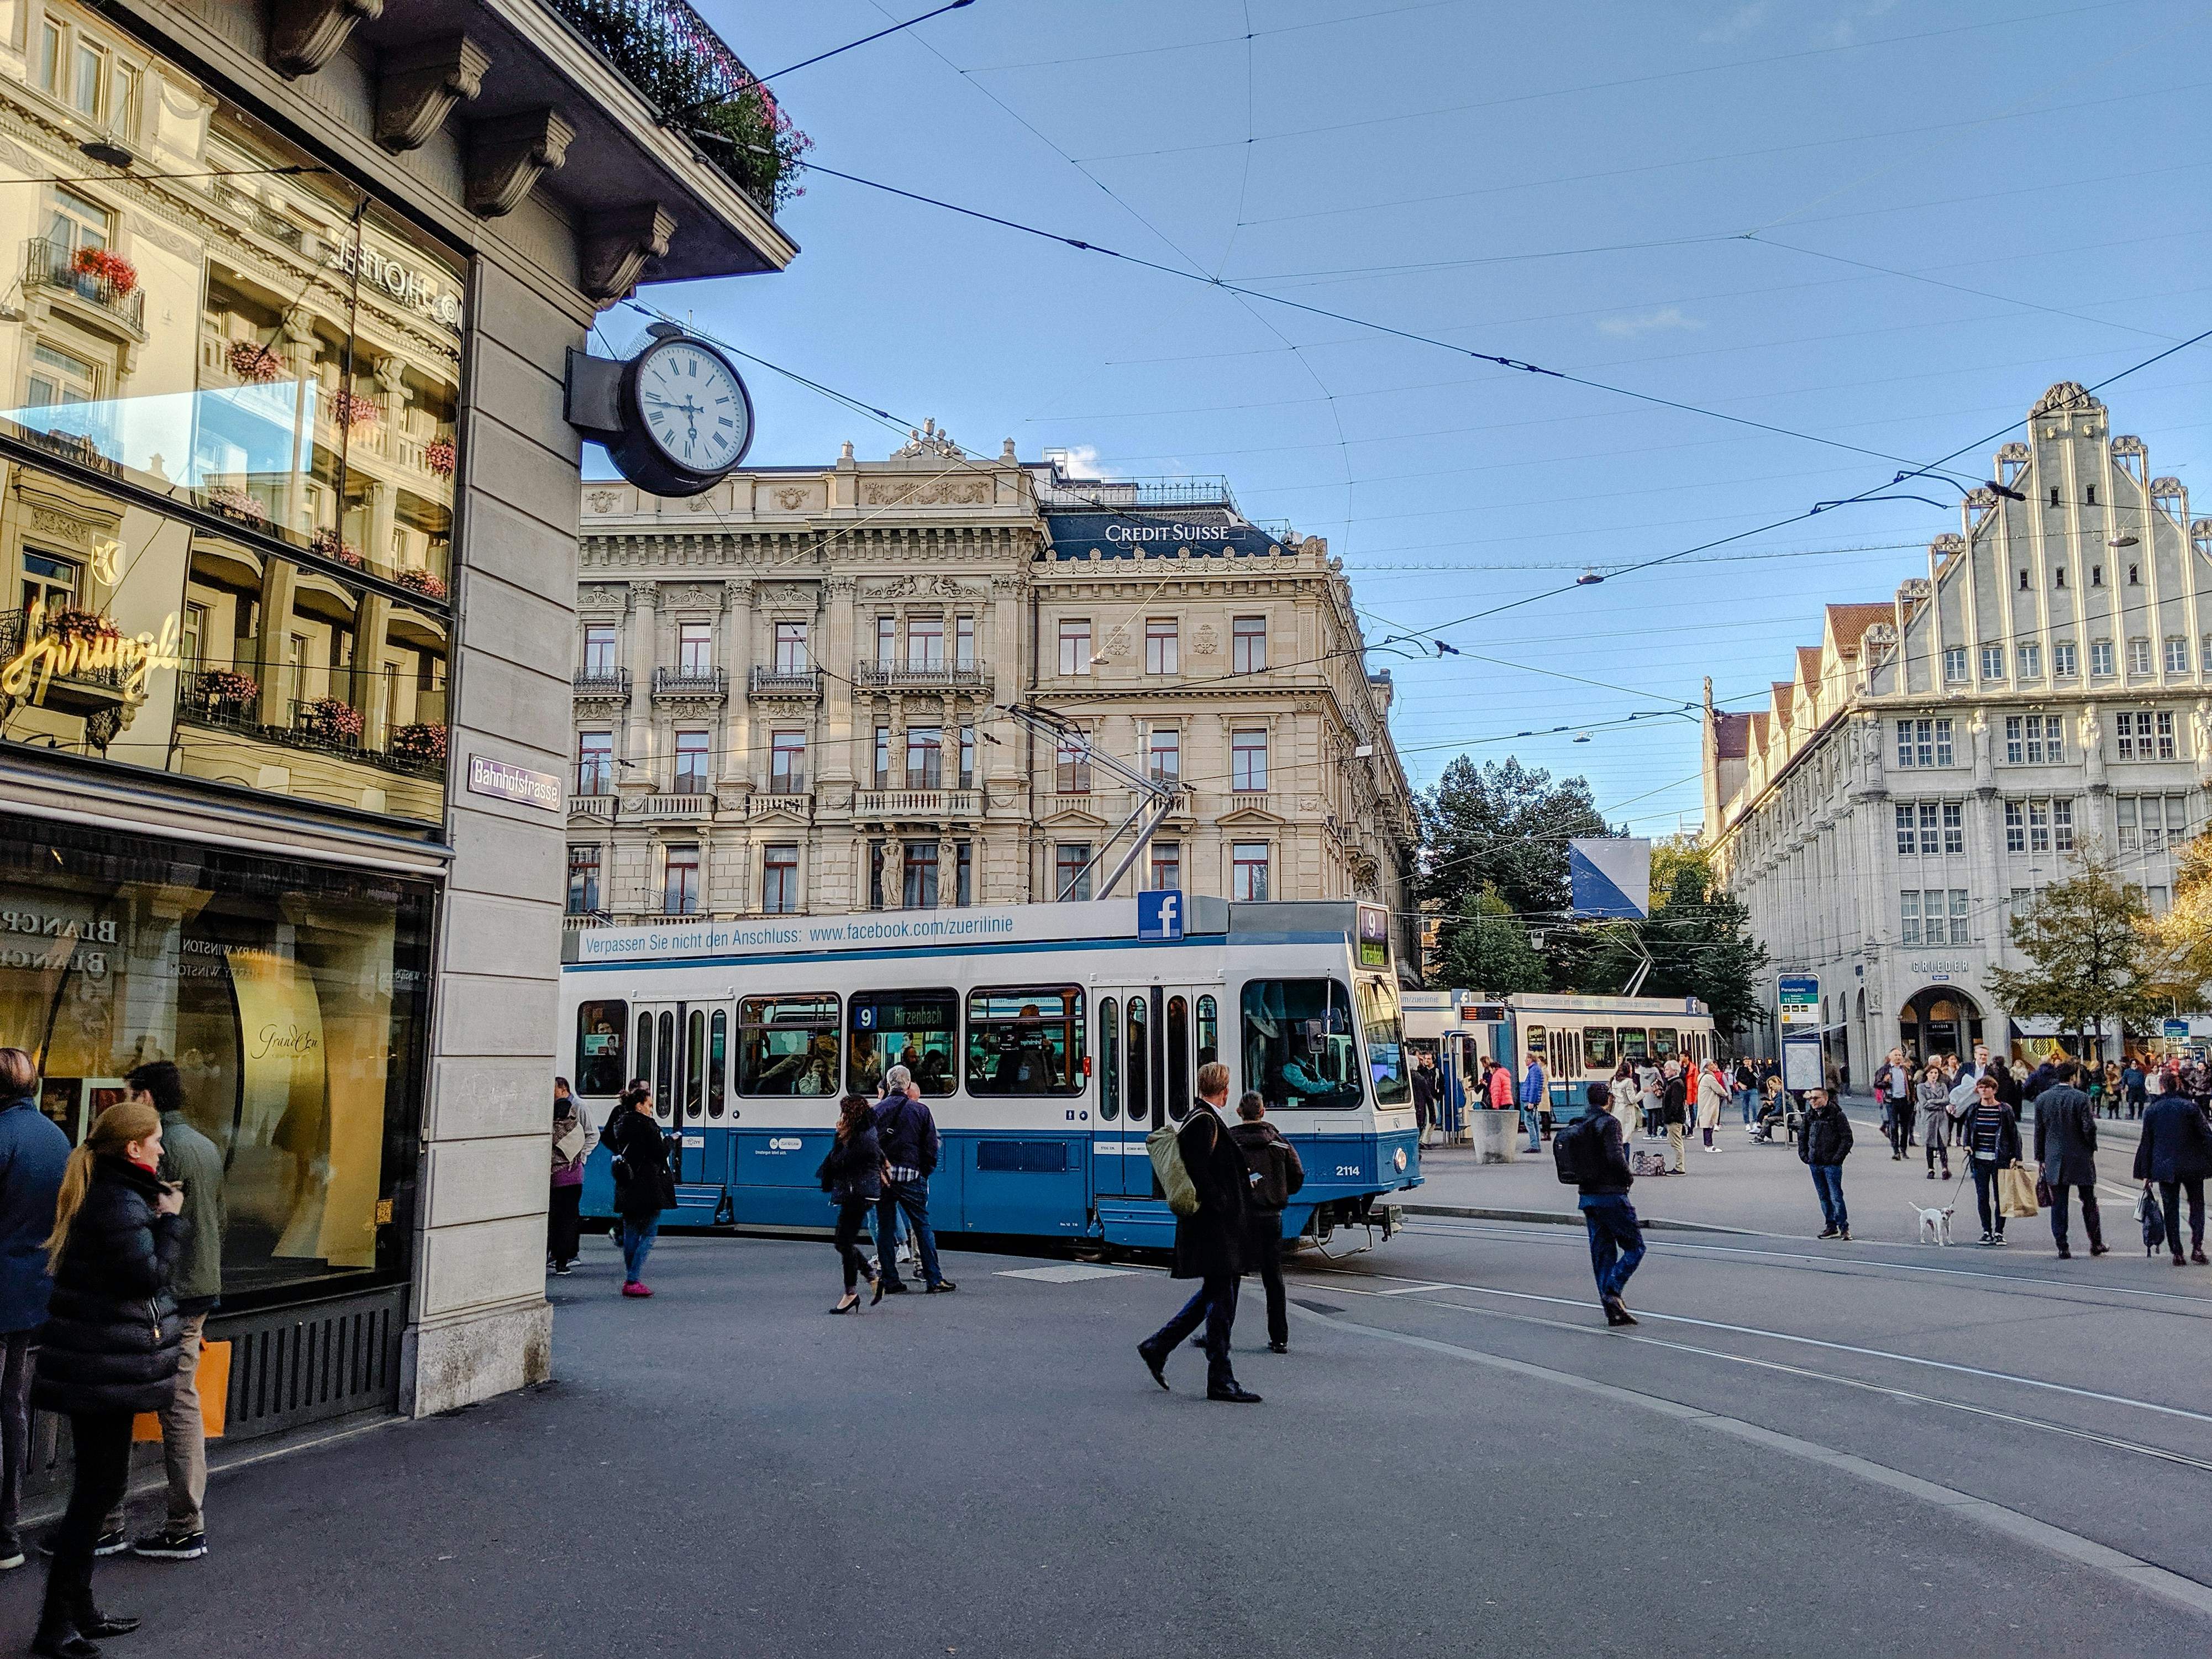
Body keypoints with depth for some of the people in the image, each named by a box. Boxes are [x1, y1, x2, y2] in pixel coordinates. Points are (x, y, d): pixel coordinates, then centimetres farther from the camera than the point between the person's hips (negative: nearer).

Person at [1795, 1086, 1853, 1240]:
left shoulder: (1837, 1115, -7)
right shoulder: (1809, 1116, 9)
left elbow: (1847, 1138, -7)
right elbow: (1802, 1135, 20)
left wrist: (1838, 1158, -12)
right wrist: (1804, 1155, 9)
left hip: (1832, 1164, -6)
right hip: (1815, 1164, 6)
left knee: (1836, 1196, -7)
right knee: (1824, 1197, 11)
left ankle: (1844, 1227, 3)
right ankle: (1832, 1226, 19)